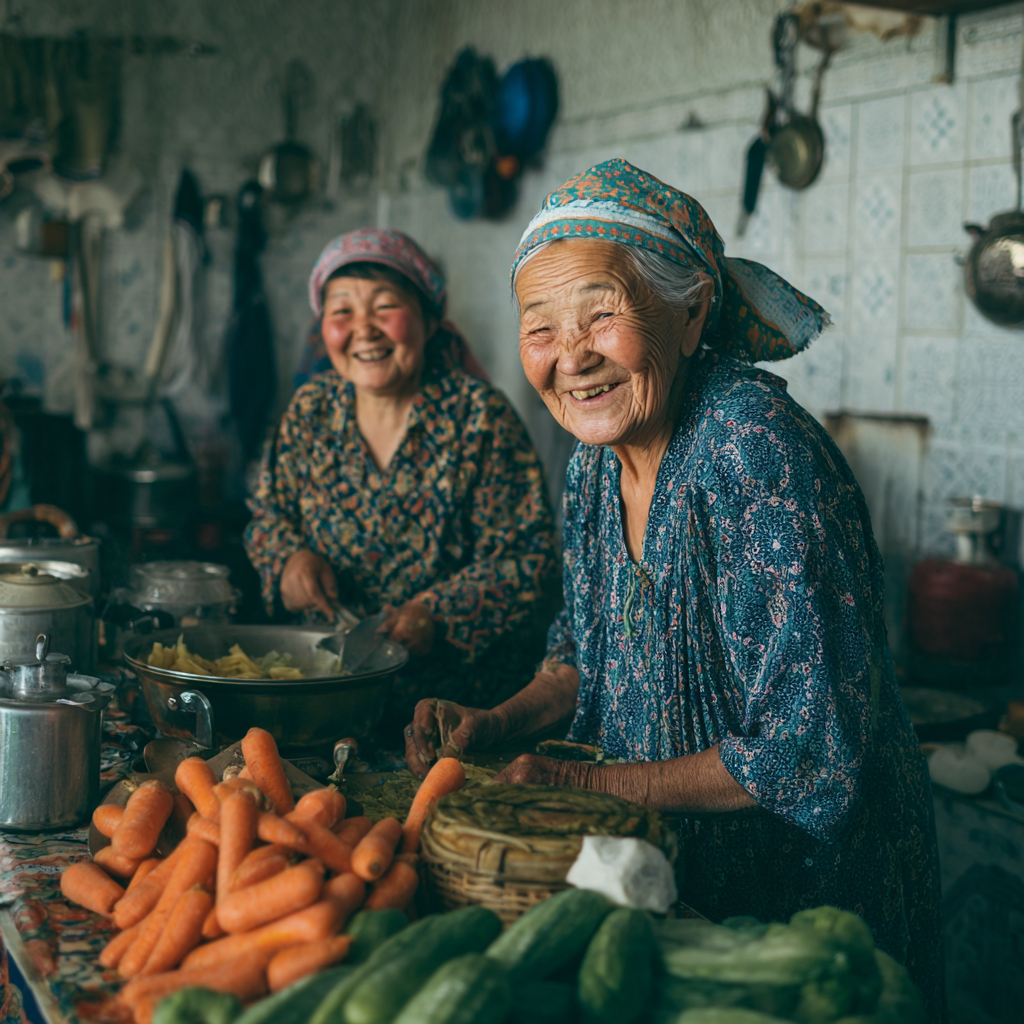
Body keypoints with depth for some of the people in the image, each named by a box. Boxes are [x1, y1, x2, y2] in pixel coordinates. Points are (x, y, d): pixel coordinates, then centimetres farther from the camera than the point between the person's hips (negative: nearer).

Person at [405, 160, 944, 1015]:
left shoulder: (758, 454, -28)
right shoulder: (600, 450, -4)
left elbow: (812, 752, -29)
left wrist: (589, 784, -22)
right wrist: (501, 724, -7)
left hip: (807, 880, -7)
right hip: (658, 859, 7)